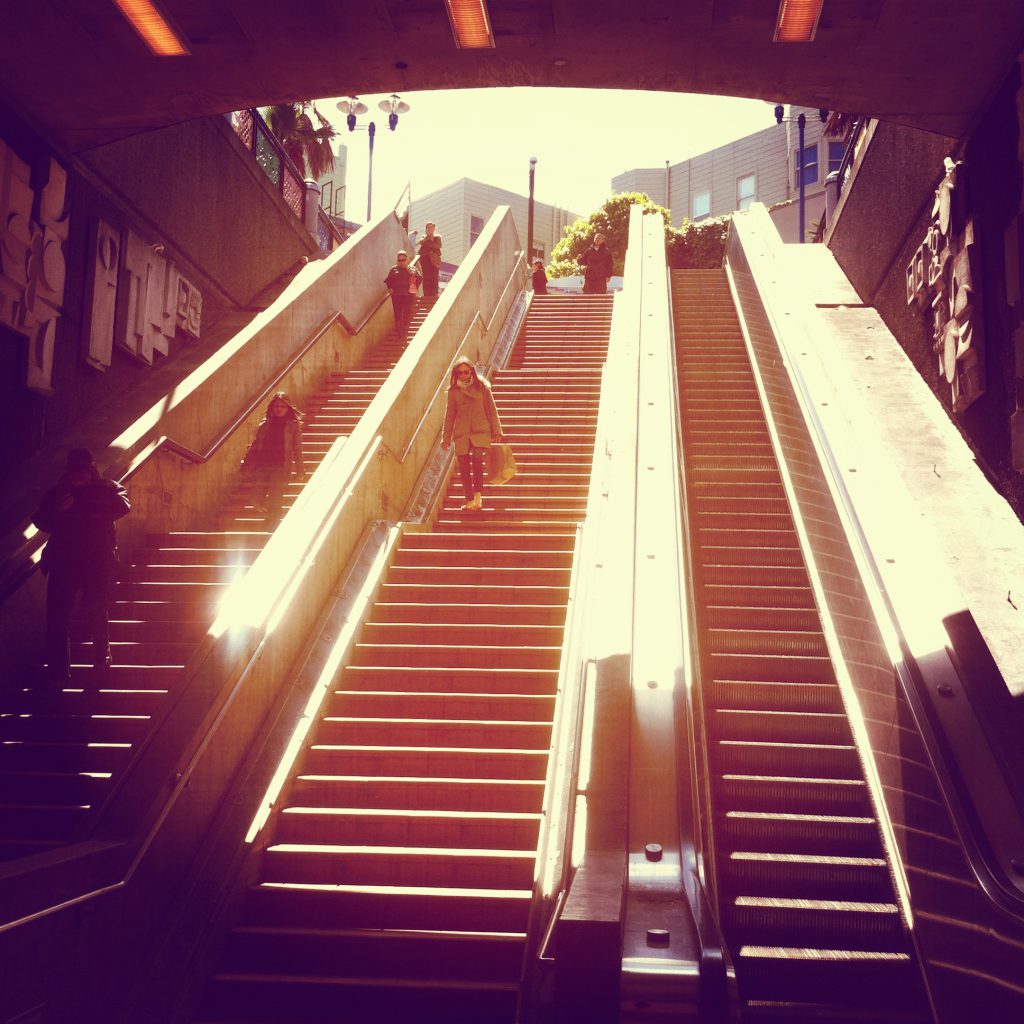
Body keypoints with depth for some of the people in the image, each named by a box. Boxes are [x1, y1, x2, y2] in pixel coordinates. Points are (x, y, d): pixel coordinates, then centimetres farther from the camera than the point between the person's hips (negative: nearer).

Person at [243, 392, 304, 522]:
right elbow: (255, 444, 16)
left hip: (281, 467, -3)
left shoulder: (293, 425, 3)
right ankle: (271, 515, 31)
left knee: (274, 501, -9)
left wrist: (299, 470, -2)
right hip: (261, 466, 4)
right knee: (258, 499, 0)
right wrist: (248, 460, 7)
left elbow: (297, 448, 2)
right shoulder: (265, 423, 12)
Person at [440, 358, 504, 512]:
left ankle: (478, 496, -19)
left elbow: (492, 410, 9)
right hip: (461, 434, 2)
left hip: (480, 431, -2)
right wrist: (446, 439, 11)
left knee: (477, 457, -25)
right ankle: (469, 501, 9)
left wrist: (496, 432, 5)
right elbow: (449, 415, 12)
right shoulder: (453, 391, 7)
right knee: (464, 467, -2)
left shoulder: (482, 387, 4)